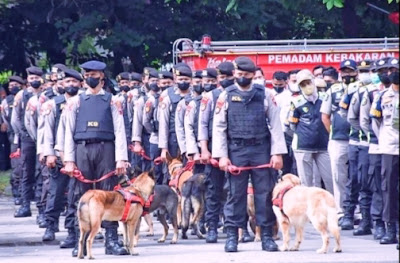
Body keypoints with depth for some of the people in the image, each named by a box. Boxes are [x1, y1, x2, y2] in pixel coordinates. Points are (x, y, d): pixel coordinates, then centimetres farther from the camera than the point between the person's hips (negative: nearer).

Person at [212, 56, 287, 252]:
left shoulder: (264, 95, 4)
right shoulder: (226, 96, 4)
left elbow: (275, 124, 3)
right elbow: (219, 127, 4)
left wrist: (277, 153, -4)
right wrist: (222, 155, -4)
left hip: (261, 150, 0)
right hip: (236, 150, 0)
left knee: (265, 193, 2)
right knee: (235, 194, 2)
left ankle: (267, 236, 8)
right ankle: (232, 236, 6)